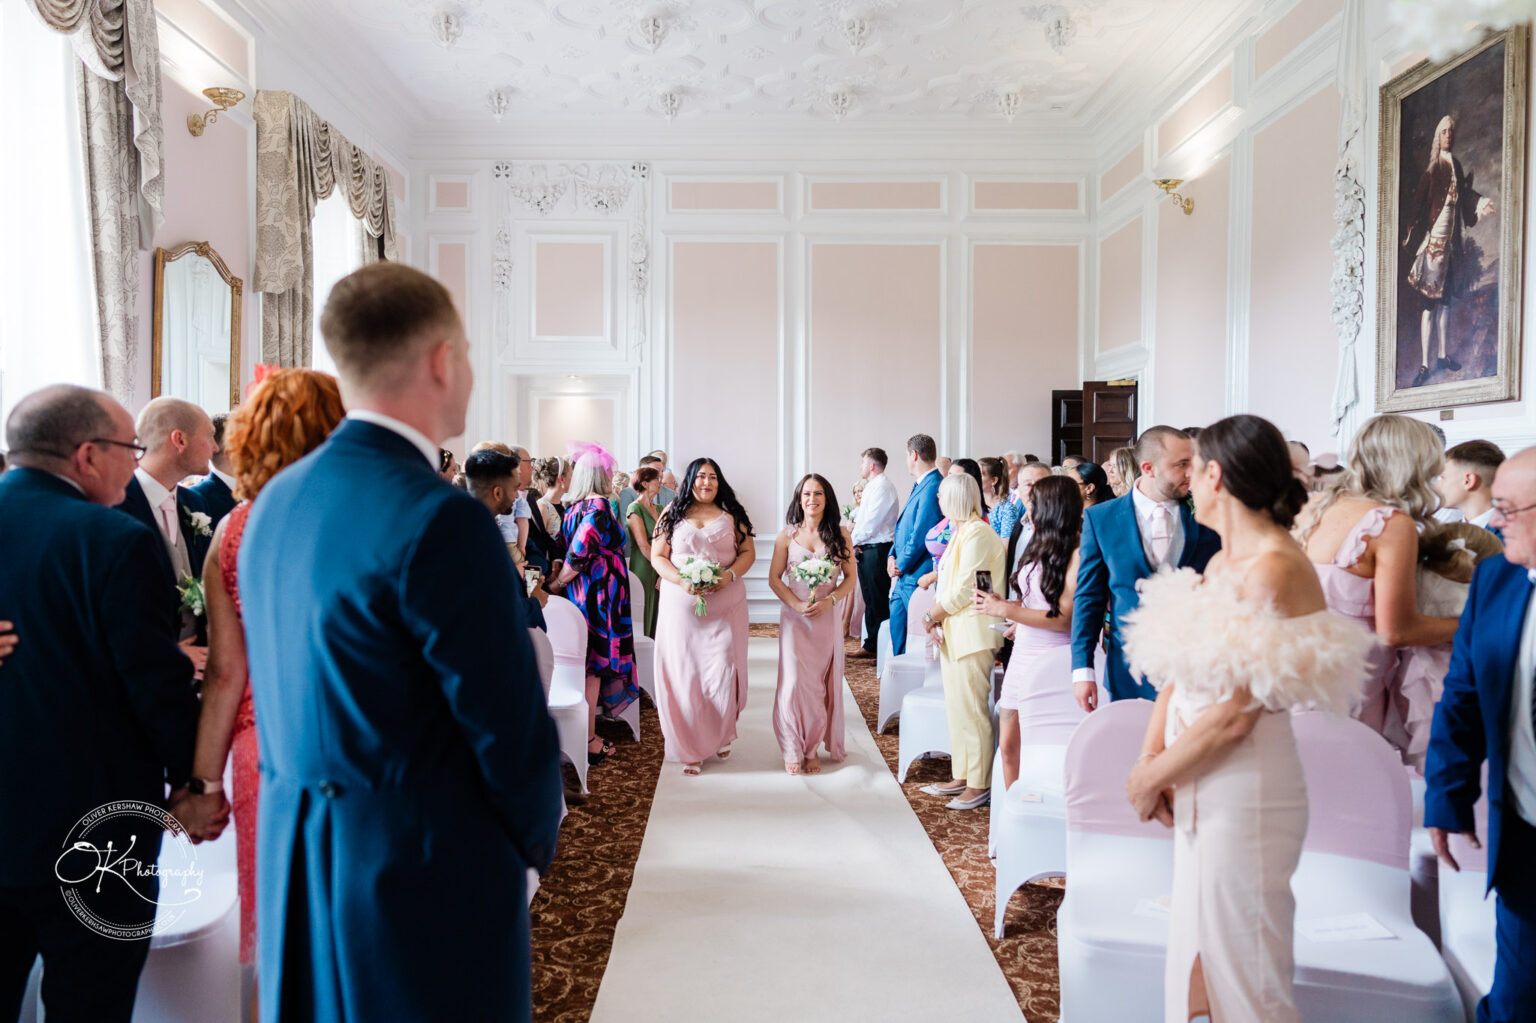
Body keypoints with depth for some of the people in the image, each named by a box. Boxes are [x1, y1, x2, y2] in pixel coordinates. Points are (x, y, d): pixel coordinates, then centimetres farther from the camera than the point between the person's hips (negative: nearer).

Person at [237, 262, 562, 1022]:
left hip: (291, 869, 8)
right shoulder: (442, 519, -22)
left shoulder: (275, 501, 3)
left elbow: (278, 693, 10)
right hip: (426, 873, -7)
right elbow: (511, 727, -18)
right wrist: (534, 843, 0)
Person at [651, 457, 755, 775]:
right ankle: (691, 748, 10)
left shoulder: (731, 514, 10)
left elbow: (748, 552, 8)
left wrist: (730, 575, -11)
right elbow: (657, 556, 3)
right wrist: (681, 581, -13)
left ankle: (721, 735, 20)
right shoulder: (673, 513, 7)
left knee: (723, 670, -3)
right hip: (681, 604, 0)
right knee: (684, 673, 0)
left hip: (725, 603, 0)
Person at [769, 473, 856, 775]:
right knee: (794, 681, -4)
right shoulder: (787, 535, 2)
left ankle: (813, 748, 18)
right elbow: (774, 579, 1)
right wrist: (798, 605, -12)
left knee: (821, 682, 5)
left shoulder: (840, 535, 2)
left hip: (827, 617, 1)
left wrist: (828, 602, -13)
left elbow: (851, 578, 3)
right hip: (794, 617, 0)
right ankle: (793, 750, 9)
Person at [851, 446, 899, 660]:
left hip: (877, 550, -10)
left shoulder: (882, 487, -13)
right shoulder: (872, 487, 19)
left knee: (878, 601, -6)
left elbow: (871, 522, -18)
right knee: (870, 600, 14)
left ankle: (878, 647, -2)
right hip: (867, 551, 10)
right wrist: (856, 543, 4)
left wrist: (855, 541, -7)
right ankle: (871, 645, 21)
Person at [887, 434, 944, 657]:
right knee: (897, 622, 15)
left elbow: (921, 534, -20)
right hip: (903, 573, 10)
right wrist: (892, 556, 5)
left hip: (917, 574, -10)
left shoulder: (932, 487, -18)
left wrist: (901, 565, -10)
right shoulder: (919, 485, 14)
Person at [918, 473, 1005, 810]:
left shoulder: (977, 533, -15)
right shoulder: (960, 532, 16)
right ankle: (961, 778, 23)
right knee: (956, 706, 14)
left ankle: (979, 786, 3)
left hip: (972, 631, -10)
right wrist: (937, 618, 1)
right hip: (953, 631, 10)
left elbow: (965, 590, -19)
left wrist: (932, 616, -7)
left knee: (971, 708, -5)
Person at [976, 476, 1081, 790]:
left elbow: (1063, 618, -18)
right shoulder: (1039, 547, 12)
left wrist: (1006, 610, -18)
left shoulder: (1075, 555, -14)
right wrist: (1002, 605, 1)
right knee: (1008, 746, 11)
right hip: (1021, 654, 8)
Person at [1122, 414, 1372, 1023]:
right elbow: (1177, 674, 9)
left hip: (1245, 797, -8)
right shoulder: (1222, 563, 10)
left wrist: (1150, 779, -11)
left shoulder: (1276, 569, -19)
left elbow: (1234, 714, -21)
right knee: (1195, 960, 19)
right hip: (1202, 792, 9)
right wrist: (1150, 760, -4)